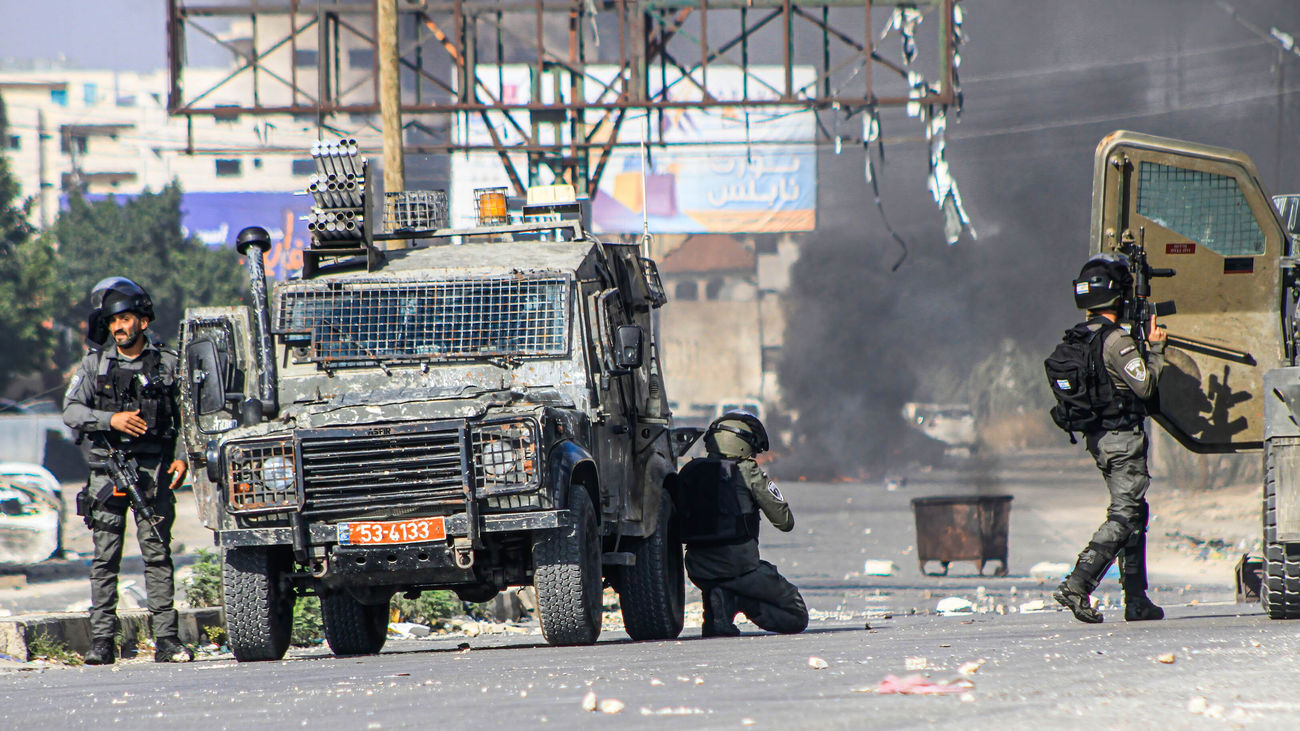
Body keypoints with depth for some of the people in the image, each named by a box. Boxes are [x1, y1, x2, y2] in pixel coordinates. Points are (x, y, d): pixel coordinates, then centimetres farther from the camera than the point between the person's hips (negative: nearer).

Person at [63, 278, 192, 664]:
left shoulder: (167, 363, 6)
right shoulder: (95, 363, 7)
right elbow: (71, 411, 2)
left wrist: (181, 457, -4)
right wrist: (112, 419, -13)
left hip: (153, 468, -1)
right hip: (107, 467, 1)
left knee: (157, 553, -5)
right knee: (105, 558, 0)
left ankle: (166, 639, -6)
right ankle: (102, 641, 1)